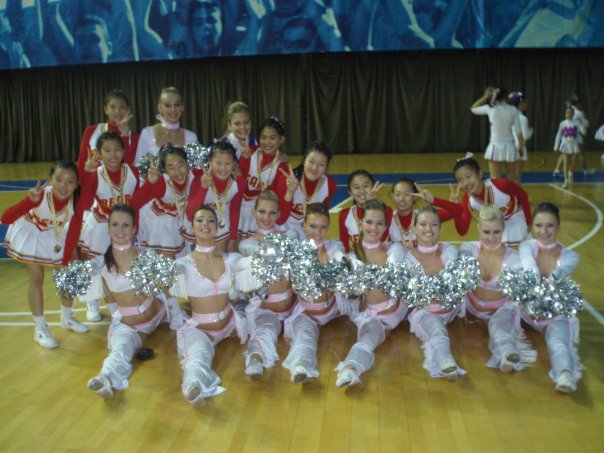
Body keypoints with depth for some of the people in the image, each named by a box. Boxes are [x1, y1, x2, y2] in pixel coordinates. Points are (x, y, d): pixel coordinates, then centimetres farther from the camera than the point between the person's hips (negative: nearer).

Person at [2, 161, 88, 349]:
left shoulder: (75, 200, -30)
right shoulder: (40, 196, -39)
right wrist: (30, 201, -55)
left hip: (55, 236, 4)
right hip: (30, 234, -4)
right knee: (37, 279, -2)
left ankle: (67, 318, 33)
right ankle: (40, 328, 13)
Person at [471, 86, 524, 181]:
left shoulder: (490, 108, -5)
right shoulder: (513, 110, -1)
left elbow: (473, 109, 14)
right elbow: (519, 132, -1)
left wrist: (485, 97, 14)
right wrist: (521, 147, 9)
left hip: (495, 147, -2)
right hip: (509, 147, 2)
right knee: (513, 181, 16)